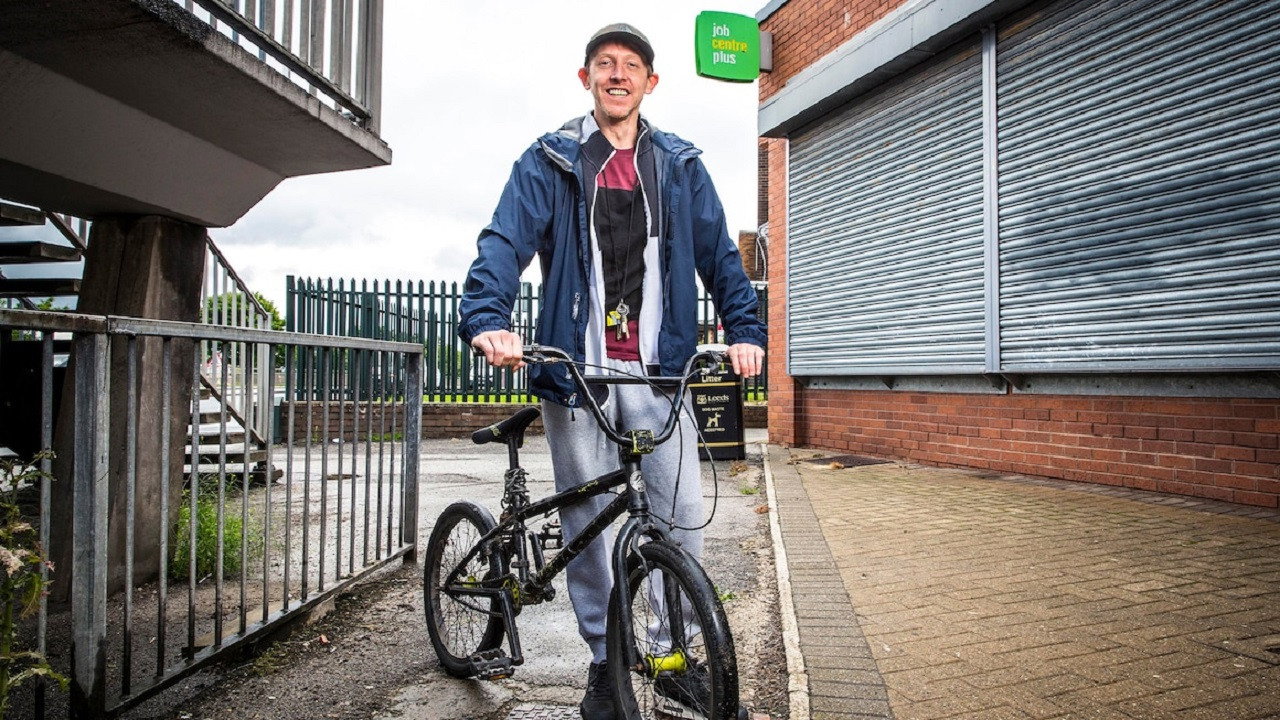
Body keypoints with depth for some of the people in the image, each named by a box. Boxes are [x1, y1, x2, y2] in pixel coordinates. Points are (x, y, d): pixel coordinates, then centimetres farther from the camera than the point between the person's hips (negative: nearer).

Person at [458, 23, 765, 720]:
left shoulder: (680, 166, 14)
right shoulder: (549, 161, 7)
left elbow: (719, 254, 11)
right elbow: (504, 242, -6)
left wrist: (745, 331, -4)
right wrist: (487, 319, -25)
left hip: (659, 371, 2)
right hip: (577, 370, -1)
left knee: (683, 518, 0)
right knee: (587, 522, 7)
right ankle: (603, 661, 24)